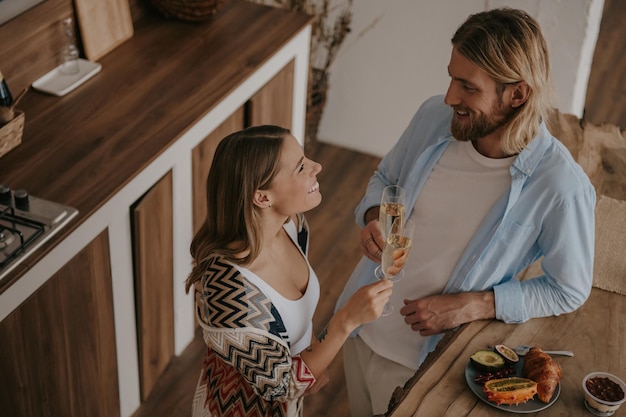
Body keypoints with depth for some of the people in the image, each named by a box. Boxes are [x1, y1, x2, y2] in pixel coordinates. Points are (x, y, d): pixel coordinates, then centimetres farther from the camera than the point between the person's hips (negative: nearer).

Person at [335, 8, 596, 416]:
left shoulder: (560, 185, -27)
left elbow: (568, 291, -13)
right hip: (360, 326, 5)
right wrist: (373, 217, -16)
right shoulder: (435, 115, -14)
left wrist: (472, 306, -22)